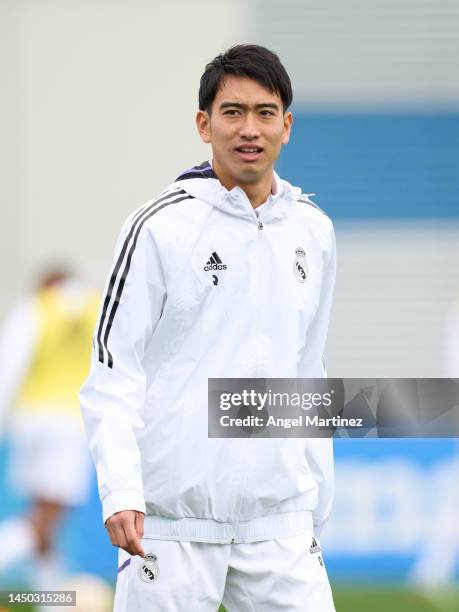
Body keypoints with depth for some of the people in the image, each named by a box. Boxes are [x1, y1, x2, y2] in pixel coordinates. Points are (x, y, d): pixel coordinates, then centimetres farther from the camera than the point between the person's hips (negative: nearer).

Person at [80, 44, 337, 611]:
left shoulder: (314, 231, 11)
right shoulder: (159, 227, -4)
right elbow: (113, 372, -6)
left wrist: (316, 507, 17)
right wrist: (120, 493, -18)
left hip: (279, 519, 4)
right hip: (172, 519, -4)